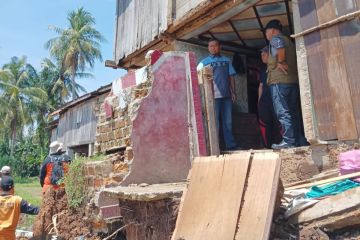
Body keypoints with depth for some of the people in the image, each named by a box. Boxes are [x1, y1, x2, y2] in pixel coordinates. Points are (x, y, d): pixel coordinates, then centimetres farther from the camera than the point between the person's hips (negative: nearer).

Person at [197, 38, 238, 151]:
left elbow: (231, 76, 15)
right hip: (213, 96, -3)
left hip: (227, 95, 4)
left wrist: (233, 92, 8)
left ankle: (231, 145, 17)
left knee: (228, 121, 9)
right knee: (214, 123, -1)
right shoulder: (204, 62, 4)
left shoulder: (226, 60, 14)